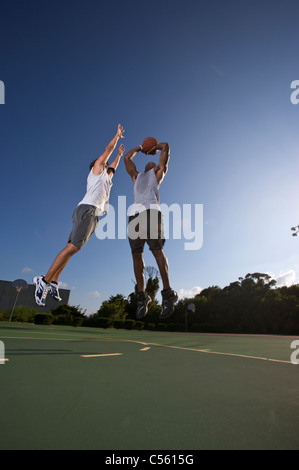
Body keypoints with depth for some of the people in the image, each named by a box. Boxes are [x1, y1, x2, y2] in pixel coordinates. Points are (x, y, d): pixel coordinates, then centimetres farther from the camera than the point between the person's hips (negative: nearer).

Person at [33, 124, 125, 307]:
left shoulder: (105, 177, 35)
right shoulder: (96, 169, 16)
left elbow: (113, 168, 53)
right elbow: (108, 150, 22)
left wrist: (120, 154, 61)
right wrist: (117, 135, 36)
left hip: (92, 215, 9)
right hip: (87, 209, -9)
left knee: (71, 247, 0)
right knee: (73, 247, -19)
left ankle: (53, 282, 0)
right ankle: (45, 280, -19)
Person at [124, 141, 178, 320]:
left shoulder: (158, 174, 27)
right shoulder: (137, 176, 37)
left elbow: (166, 147, 30)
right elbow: (127, 158, 45)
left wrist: (156, 147, 48)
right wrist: (141, 147, 53)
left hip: (151, 211, -4)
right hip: (135, 213, 4)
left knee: (157, 250, -17)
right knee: (137, 254, -6)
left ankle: (168, 294, -13)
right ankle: (142, 297, -4)